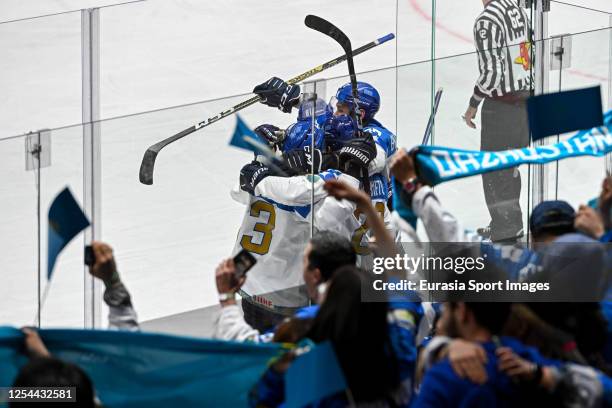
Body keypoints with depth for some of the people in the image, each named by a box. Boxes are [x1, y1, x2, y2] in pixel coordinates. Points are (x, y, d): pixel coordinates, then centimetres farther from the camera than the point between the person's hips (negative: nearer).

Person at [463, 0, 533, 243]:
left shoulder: (487, 21, -20)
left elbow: (491, 72, -20)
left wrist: (473, 105, -7)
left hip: (501, 105, -8)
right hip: (525, 100, 8)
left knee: (494, 169, 0)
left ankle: (506, 233, 2)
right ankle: (511, 224, 30)